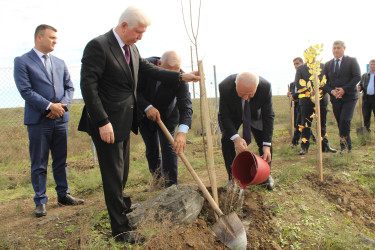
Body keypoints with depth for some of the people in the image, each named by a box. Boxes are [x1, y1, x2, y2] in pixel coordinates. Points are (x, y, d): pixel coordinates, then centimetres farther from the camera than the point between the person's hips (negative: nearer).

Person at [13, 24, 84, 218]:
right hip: (38, 120, -5)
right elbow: (26, 90, -11)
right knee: (39, 164, 4)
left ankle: (63, 195, 26)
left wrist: (62, 105, -7)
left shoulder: (59, 63, 15)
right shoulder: (22, 62, -2)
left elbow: (69, 87, 11)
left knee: (61, 160, 13)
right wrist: (50, 106, -16)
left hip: (61, 119, 5)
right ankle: (40, 201, 15)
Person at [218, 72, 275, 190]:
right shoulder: (225, 87, -38)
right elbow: (224, 116, -28)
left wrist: (266, 145, -30)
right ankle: (232, 178, 0)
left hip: (255, 115, 1)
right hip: (232, 115, -1)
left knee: (266, 141, -7)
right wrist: (236, 138, -42)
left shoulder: (266, 87, -34)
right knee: (227, 140, -15)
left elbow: (268, 116, -25)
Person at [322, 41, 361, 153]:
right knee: (340, 123, 5)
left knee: (345, 120, -19)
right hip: (335, 98, 3)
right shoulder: (328, 65, 12)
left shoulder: (352, 61, 3)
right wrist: (332, 91, -11)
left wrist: (344, 89, -16)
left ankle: (344, 144, -4)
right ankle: (347, 146, 17)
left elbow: (357, 77, -6)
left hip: (349, 97, -3)